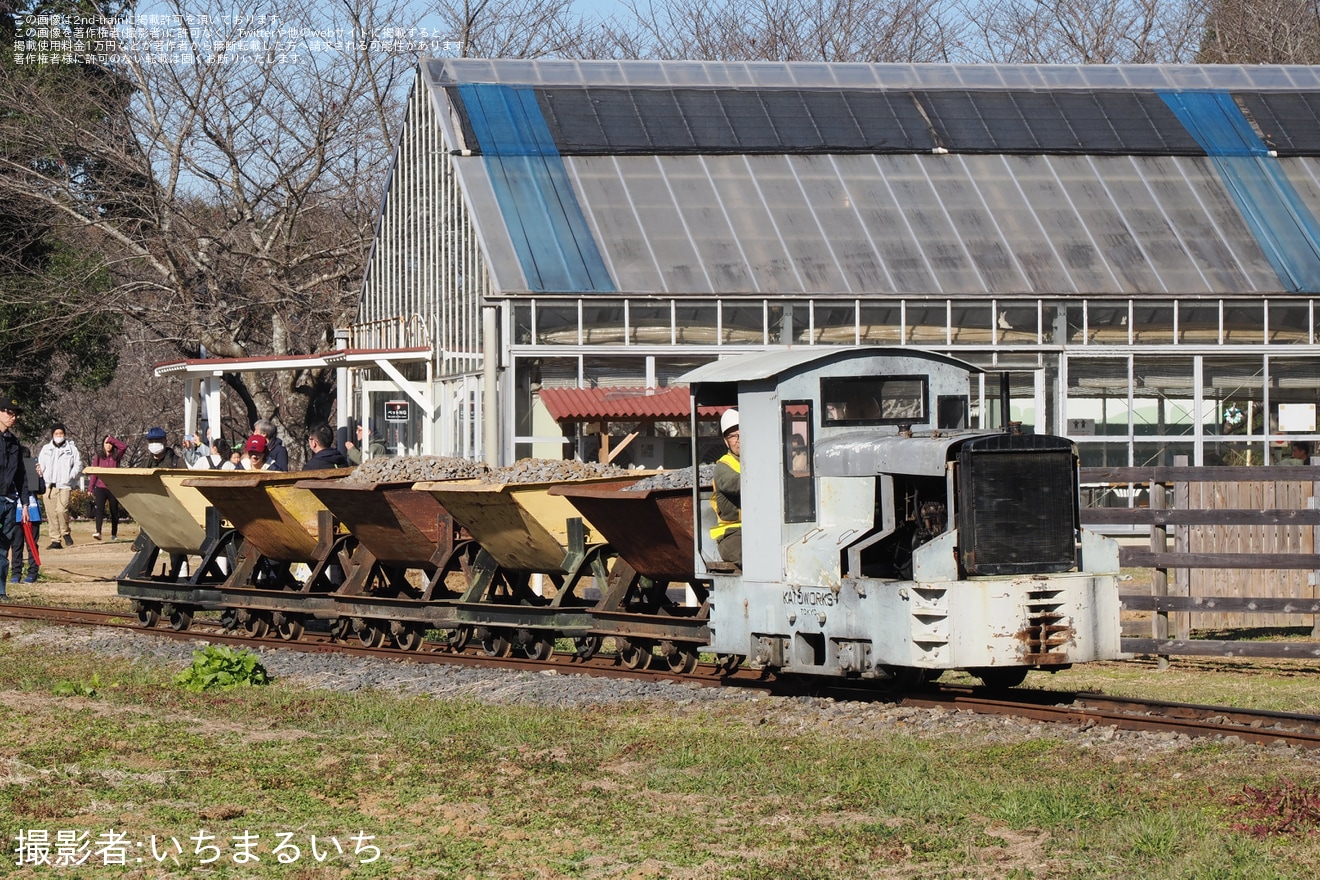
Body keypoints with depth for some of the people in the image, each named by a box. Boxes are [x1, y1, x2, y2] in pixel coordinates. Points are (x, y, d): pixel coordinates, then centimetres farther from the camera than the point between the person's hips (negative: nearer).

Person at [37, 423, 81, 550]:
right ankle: (55, 540, 7)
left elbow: (78, 465, 7)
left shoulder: (71, 449, 9)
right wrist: (39, 471, -9)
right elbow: (40, 464, 14)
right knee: (51, 513, 1)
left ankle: (65, 533, 3)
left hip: (64, 486, -3)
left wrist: (71, 476, -10)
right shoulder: (46, 449, 16)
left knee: (61, 509, -20)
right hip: (49, 486, 3)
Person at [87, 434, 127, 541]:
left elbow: (124, 446, -9)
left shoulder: (116, 455, 6)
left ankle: (114, 534, 16)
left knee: (114, 511, 7)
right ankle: (98, 532, -24)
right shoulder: (98, 455, 7)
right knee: (99, 508, -17)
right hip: (100, 487, -1)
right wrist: (90, 488, 3)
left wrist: (112, 439, -3)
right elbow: (93, 472, 6)